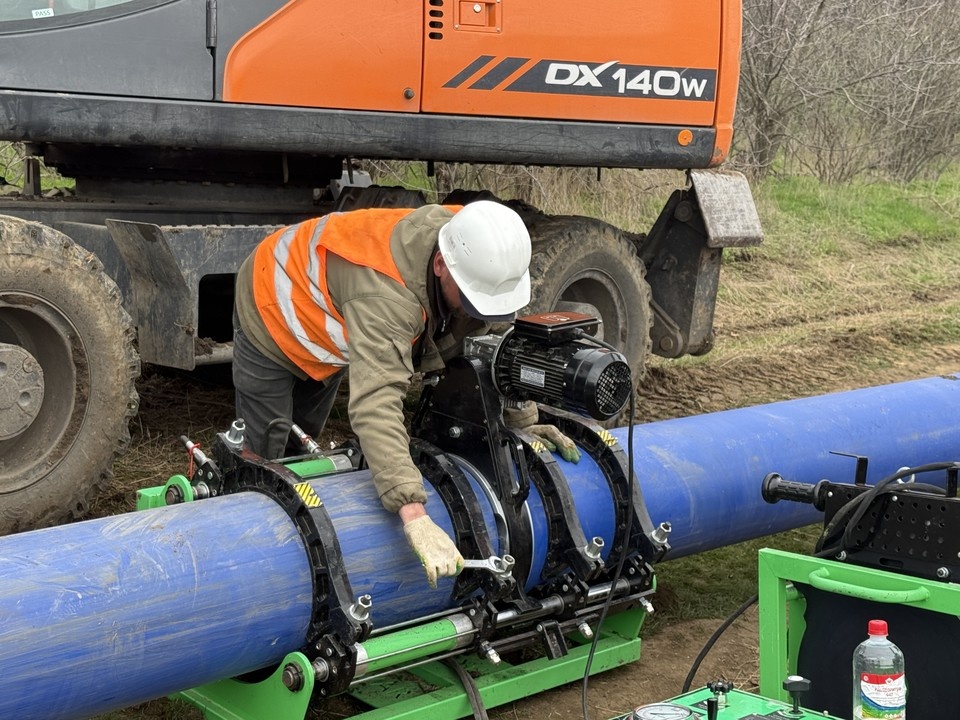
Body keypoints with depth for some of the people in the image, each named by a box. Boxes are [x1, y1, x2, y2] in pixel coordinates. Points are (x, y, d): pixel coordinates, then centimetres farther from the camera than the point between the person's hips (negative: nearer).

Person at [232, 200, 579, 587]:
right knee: (265, 454, -2)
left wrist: (523, 421, -15)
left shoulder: (476, 254, -27)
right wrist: (415, 517, -66)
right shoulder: (386, 293, -49)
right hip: (273, 315, -7)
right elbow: (376, 404, -59)